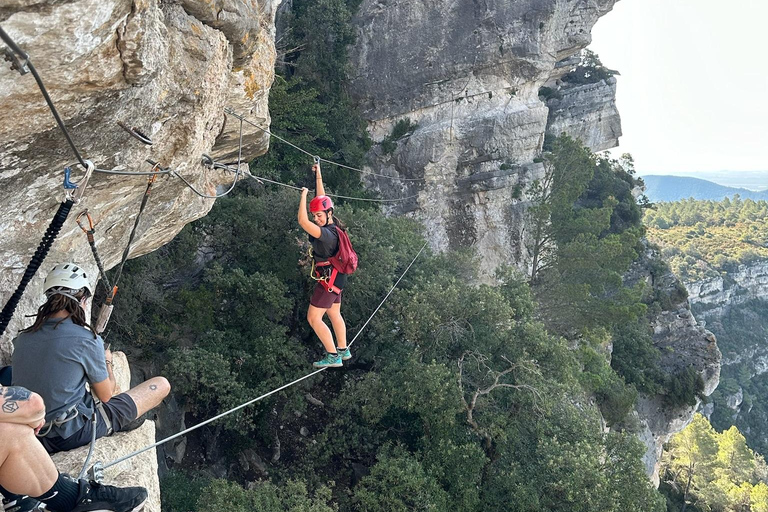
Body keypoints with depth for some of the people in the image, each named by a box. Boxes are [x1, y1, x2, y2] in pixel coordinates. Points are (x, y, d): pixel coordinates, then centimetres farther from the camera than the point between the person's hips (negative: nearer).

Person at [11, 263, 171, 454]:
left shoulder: (22, 339, 0)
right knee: (162, 385, 4)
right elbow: (105, 395, -5)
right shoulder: (86, 340, -18)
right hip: (73, 435, -7)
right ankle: (127, 420, 29)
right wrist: (106, 362, 13)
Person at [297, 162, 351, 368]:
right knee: (334, 314, 21)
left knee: (313, 318, -5)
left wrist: (304, 195, -26)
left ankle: (333, 356, -2)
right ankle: (343, 350, 33)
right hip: (336, 278, 10)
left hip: (329, 280, -10)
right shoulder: (332, 225, 0)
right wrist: (318, 176, 14)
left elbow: (302, 222, -35)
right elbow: (322, 198, 11)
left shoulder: (326, 233, -26)